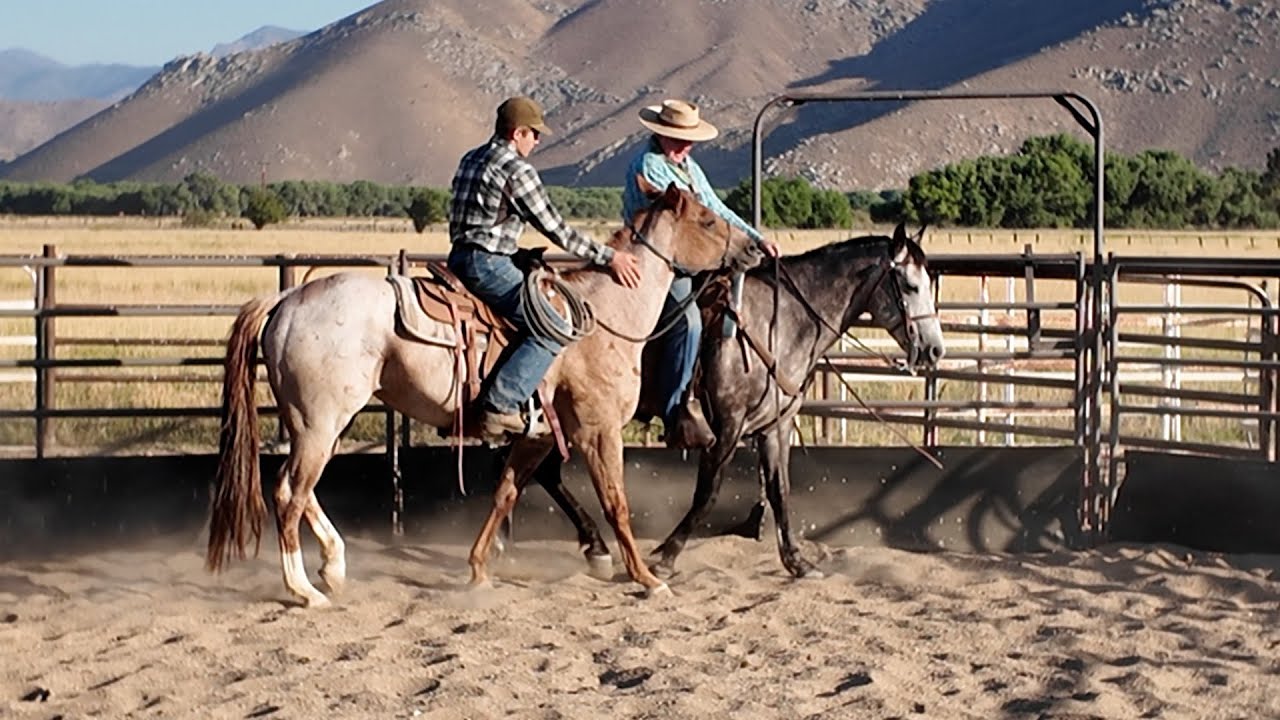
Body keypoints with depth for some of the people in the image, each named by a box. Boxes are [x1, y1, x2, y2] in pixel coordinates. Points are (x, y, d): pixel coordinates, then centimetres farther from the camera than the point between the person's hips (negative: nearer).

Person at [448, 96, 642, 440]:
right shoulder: (516, 170, -12)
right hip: (488, 264, -10)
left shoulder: (471, 160, 16)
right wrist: (609, 257, -8)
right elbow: (554, 228, -13)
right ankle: (501, 405, -23)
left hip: (460, 257, 10)